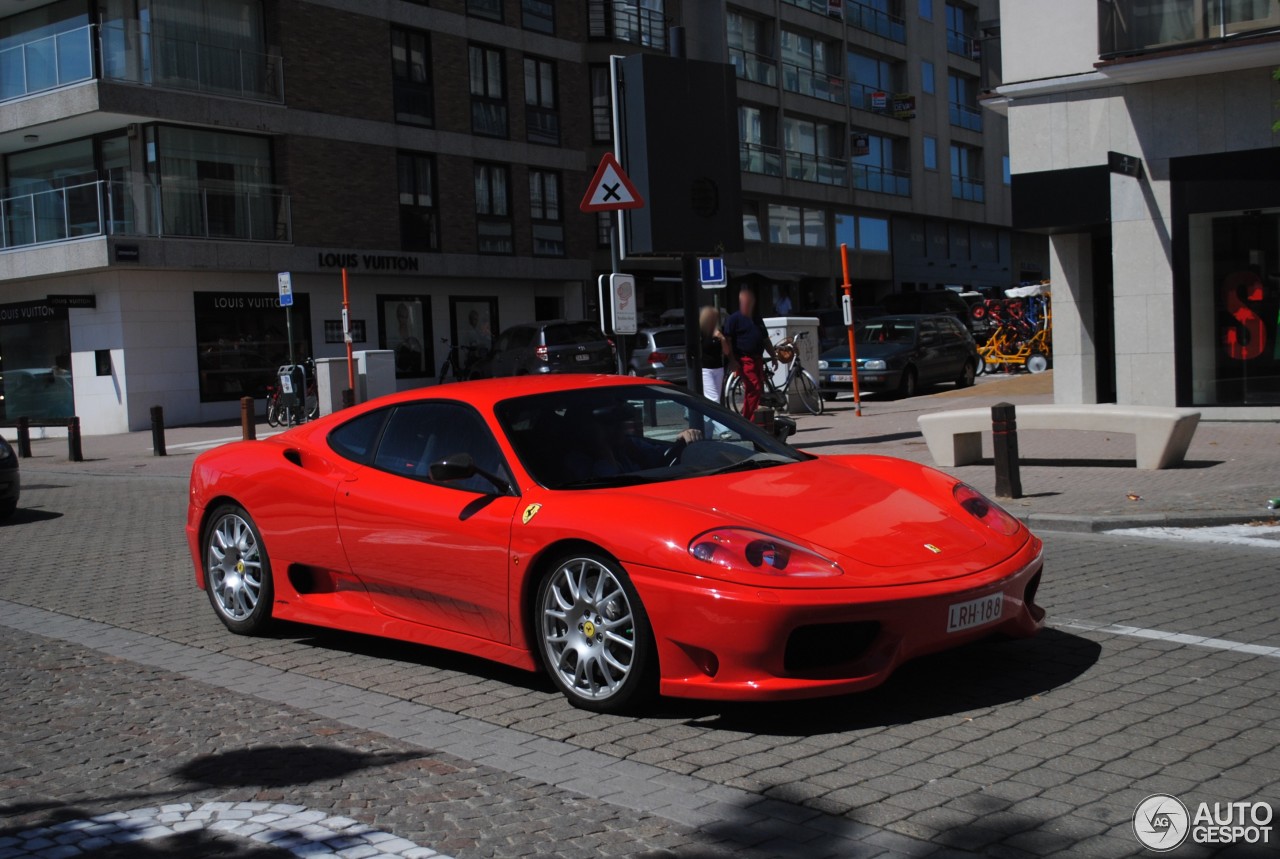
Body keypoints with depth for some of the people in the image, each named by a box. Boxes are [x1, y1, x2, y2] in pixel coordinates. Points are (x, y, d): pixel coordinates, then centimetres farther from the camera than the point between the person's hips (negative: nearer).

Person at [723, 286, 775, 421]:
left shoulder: (757, 319, 19)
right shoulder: (734, 318, -4)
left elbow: (765, 340, 25)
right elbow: (728, 340, -10)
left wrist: (773, 356, 21)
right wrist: (733, 360, -17)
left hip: (757, 359, 8)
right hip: (744, 360, -8)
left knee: (751, 390, 11)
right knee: (755, 388, -15)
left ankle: (746, 420, 18)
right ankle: (752, 420, -11)